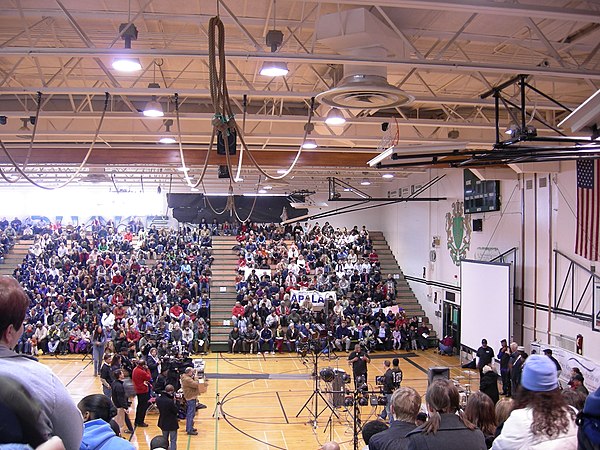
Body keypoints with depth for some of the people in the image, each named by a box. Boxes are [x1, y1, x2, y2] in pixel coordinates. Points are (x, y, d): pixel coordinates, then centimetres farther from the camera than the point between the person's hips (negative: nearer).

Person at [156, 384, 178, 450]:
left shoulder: (158, 399, -9)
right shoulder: (170, 401, -30)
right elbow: (176, 411, -20)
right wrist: (174, 401, -12)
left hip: (163, 423, 6)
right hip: (172, 423, -6)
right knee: (173, 441, 8)